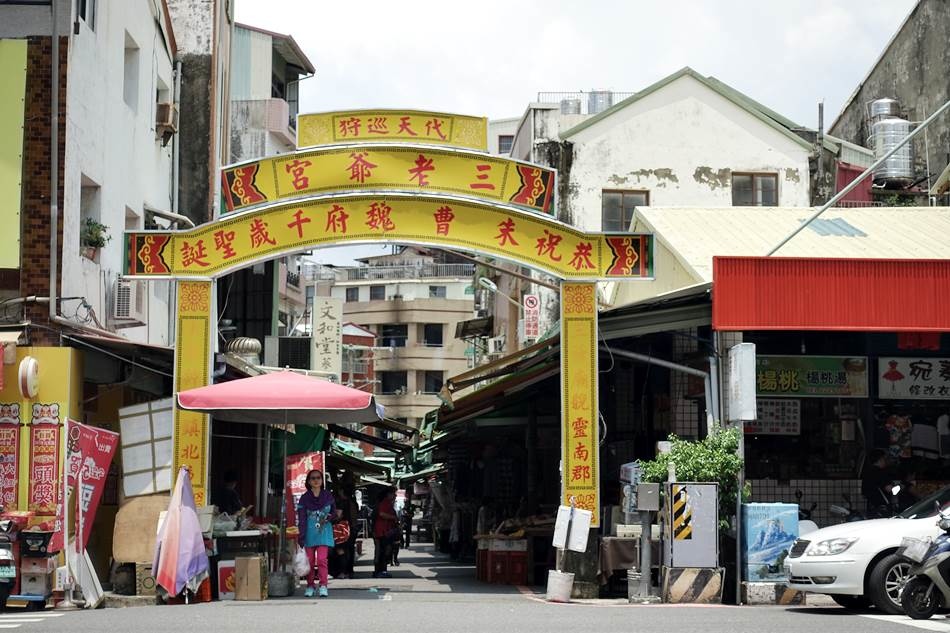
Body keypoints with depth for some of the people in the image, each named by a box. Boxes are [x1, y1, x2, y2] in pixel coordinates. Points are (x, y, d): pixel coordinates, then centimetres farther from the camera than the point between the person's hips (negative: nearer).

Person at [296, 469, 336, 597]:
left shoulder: (328, 496, 6)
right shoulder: (304, 498, 3)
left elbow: (334, 513, 16)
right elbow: (301, 519, -2)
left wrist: (329, 517, -6)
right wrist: (301, 536, -9)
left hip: (324, 533, 0)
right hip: (309, 533, 0)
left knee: (322, 560, -11)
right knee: (310, 561, 1)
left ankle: (323, 586, -8)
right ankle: (310, 586, 12)